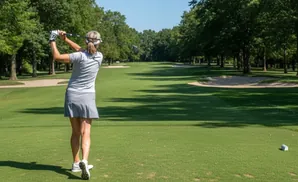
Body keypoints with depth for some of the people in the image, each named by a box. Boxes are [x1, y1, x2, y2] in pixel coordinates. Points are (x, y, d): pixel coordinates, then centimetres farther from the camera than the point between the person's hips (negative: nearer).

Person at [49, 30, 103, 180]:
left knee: (75, 132, 12)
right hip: (87, 97, 0)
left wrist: (52, 41, 2)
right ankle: (84, 160, -25)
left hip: (72, 96, 0)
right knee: (85, 133, -2)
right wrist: (65, 39, 10)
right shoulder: (99, 57, -2)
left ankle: (76, 163, 19)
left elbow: (57, 57, -12)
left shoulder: (80, 57, -11)